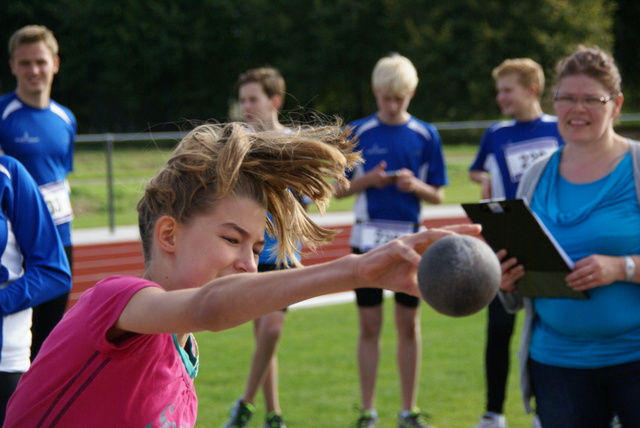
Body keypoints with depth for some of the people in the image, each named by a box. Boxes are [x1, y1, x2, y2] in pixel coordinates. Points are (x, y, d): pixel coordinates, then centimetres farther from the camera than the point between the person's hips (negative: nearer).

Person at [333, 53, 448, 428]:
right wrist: (367, 180, -13)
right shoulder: (357, 133, 2)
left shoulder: (426, 136, 3)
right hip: (368, 239, 0)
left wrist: (416, 185, -15)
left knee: (409, 325, 5)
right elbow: (338, 189, 5)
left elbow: (438, 196, 5)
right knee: (370, 326, 3)